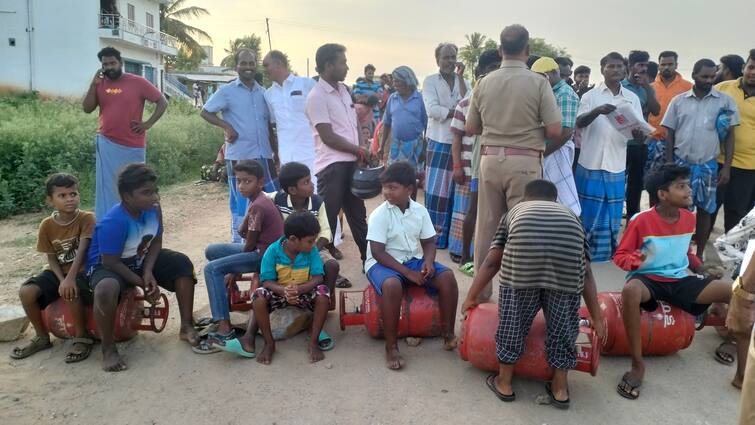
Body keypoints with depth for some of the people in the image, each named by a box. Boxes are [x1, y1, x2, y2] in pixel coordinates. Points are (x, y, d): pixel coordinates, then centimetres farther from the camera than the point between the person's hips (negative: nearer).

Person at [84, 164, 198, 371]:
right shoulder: (114, 222, -31)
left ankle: (186, 327, -2)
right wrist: (142, 283, -20)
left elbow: (156, 242, -3)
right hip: (107, 265, -7)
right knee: (106, 289, -39)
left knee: (182, 264, -9)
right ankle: (108, 349, -17)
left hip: (141, 259, 7)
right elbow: (111, 262, -26)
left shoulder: (153, 209, -13)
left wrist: (148, 272, -18)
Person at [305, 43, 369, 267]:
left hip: (351, 163, 8)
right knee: (328, 219, 0)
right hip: (332, 165, -8)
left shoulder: (343, 90, 14)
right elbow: (328, 137, -17)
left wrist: (363, 147, 0)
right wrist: (359, 150, -9)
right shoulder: (317, 96, -12)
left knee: (358, 214, 16)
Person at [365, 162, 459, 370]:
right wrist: (408, 273, -23)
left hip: (414, 259, 5)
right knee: (392, 285, -37)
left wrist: (428, 261, -17)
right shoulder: (380, 214, -15)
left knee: (447, 277, -17)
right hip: (382, 263, -5)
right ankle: (391, 348, -24)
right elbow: (378, 252, -18)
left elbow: (429, 242, 6)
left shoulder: (420, 211, -1)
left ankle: (448, 333, -2)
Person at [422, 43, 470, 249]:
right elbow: (433, 110, -11)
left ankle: (450, 233, 15)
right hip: (439, 142, -2)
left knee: (454, 190, 6)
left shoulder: (464, 82, 10)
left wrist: (460, 77, -8)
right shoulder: (430, 81, 3)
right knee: (436, 190, -1)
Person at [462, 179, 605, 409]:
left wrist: (471, 297, 44)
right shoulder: (570, 214, 38)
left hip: (523, 249, -1)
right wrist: (597, 318, 38)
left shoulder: (515, 211, 37)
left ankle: (504, 382, 35)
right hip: (568, 254, 2)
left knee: (512, 316, 18)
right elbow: (586, 274, 33)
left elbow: (491, 262, 34)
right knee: (563, 321, 22)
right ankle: (560, 388, 36)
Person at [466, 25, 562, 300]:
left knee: (486, 225, 12)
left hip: (490, 159, 3)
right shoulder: (538, 82, -8)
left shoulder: (484, 83, 1)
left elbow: (470, 128, 8)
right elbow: (554, 131, -9)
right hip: (525, 162, -3)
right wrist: (533, 130, 10)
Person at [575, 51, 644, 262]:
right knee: (588, 215, 2)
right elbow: (579, 122, -11)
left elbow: (640, 132, 7)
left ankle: (604, 259, 18)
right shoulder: (591, 95, 3)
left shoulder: (632, 98, 10)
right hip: (591, 165, -3)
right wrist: (597, 111, -31)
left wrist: (638, 132, -18)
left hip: (616, 166, 3)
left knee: (612, 218, 7)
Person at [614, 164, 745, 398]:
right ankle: (637, 364, -28)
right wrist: (636, 260, -30)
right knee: (630, 291, -42)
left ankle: (742, 372, 2)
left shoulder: (689, 218, 4)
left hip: (680, 279, 6)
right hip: (648, 279, -6)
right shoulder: (641, 221, -15)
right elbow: (620, 256, -9)